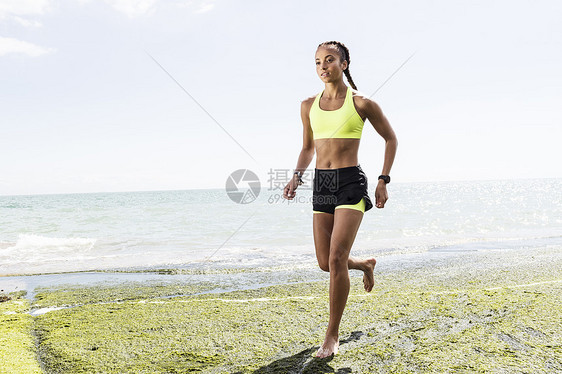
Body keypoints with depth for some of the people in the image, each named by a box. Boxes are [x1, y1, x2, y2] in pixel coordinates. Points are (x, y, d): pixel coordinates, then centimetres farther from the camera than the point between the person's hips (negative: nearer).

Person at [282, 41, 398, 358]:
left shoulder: (361, 103, -3)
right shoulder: (309, 106, 10)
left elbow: (391, 139, 7)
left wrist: (384, 181, 0)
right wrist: (297, 176, 4)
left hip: (351, 182, -5)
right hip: (321, 183, 5)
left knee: (336, 259, -14)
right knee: (325, 263, 8)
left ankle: (333, 336, 0)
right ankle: (366, 264, 43)